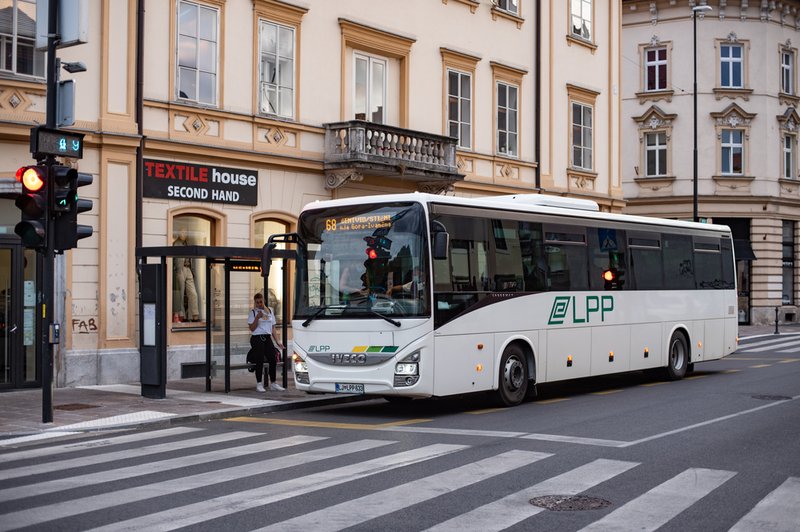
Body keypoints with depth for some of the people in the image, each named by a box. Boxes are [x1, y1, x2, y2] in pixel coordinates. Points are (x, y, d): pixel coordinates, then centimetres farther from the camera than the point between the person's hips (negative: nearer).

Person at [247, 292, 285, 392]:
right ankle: (259, 384, -5)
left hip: (267, 338, 4)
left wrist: (277, 341, 12)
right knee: (259, 360, -10)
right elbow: (252, 328, -5)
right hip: (257, 338, -4)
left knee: (273, 359, -5)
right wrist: (257, 318, -18)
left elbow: (273, 327, 18)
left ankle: (273, 383, 4)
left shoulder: (270, 311, 16)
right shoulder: (252, 312, 2)